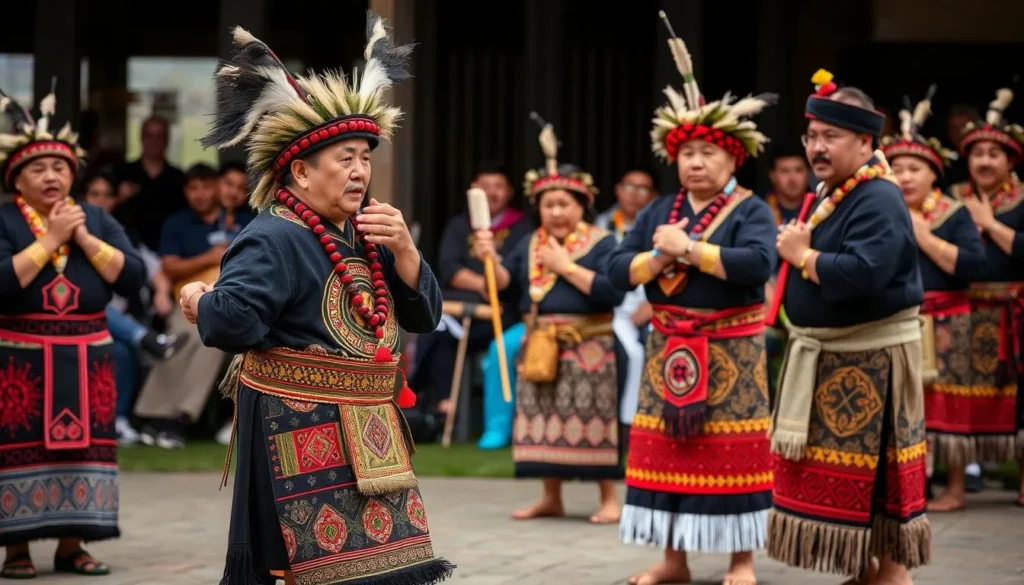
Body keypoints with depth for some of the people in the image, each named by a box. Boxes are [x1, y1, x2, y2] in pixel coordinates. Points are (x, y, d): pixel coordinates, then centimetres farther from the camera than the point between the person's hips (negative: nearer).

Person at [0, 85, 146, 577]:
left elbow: (134, 277, -1)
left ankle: (72, 546, 13)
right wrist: (49, 240, -16)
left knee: (81, 444, 5)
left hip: (87, 357, 4)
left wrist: (85, 238, -9)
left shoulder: (97, 219, 10)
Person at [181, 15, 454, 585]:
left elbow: (425, 316, 11)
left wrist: (404, 250, -3)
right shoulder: (273, 239, -14)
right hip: (301, 430, -9)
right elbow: (235, 322, -26)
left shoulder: (364, 237, 13)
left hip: (370, 432, 9)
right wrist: (206, 304, -5)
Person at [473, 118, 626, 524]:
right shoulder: (530, 244, 12)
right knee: (544, 419, 8)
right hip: (540, 344, 6)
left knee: (591, 419, -5)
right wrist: (491, 259, -7)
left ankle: (609, 498, 3)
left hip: (587, 346, -6)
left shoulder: (600, 242, -6)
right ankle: (551, 498, 17)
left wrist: (566, 266, -17)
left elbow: (613, 292, -19)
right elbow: (507, 286, 10)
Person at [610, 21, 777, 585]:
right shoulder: (658, 212, 10)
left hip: (730, 350, -5)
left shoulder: (750, 210, -5)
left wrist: (690, 248, -21)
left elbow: (757, 264, -25)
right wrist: (659, 256, -16)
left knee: (732, 449, -3)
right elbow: (617, 270, 3)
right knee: (666, 446, 5)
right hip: (668, 348, 5)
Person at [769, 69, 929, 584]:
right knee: (835, 475, 15)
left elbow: (860, 275, -32)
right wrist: (797, 249, 0)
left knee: (873, 478, -4)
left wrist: (801, 255, -19)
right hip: (823, 357, 10)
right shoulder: (828, 194, 11)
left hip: (869, 361, -10)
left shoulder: (878, 202, -19)